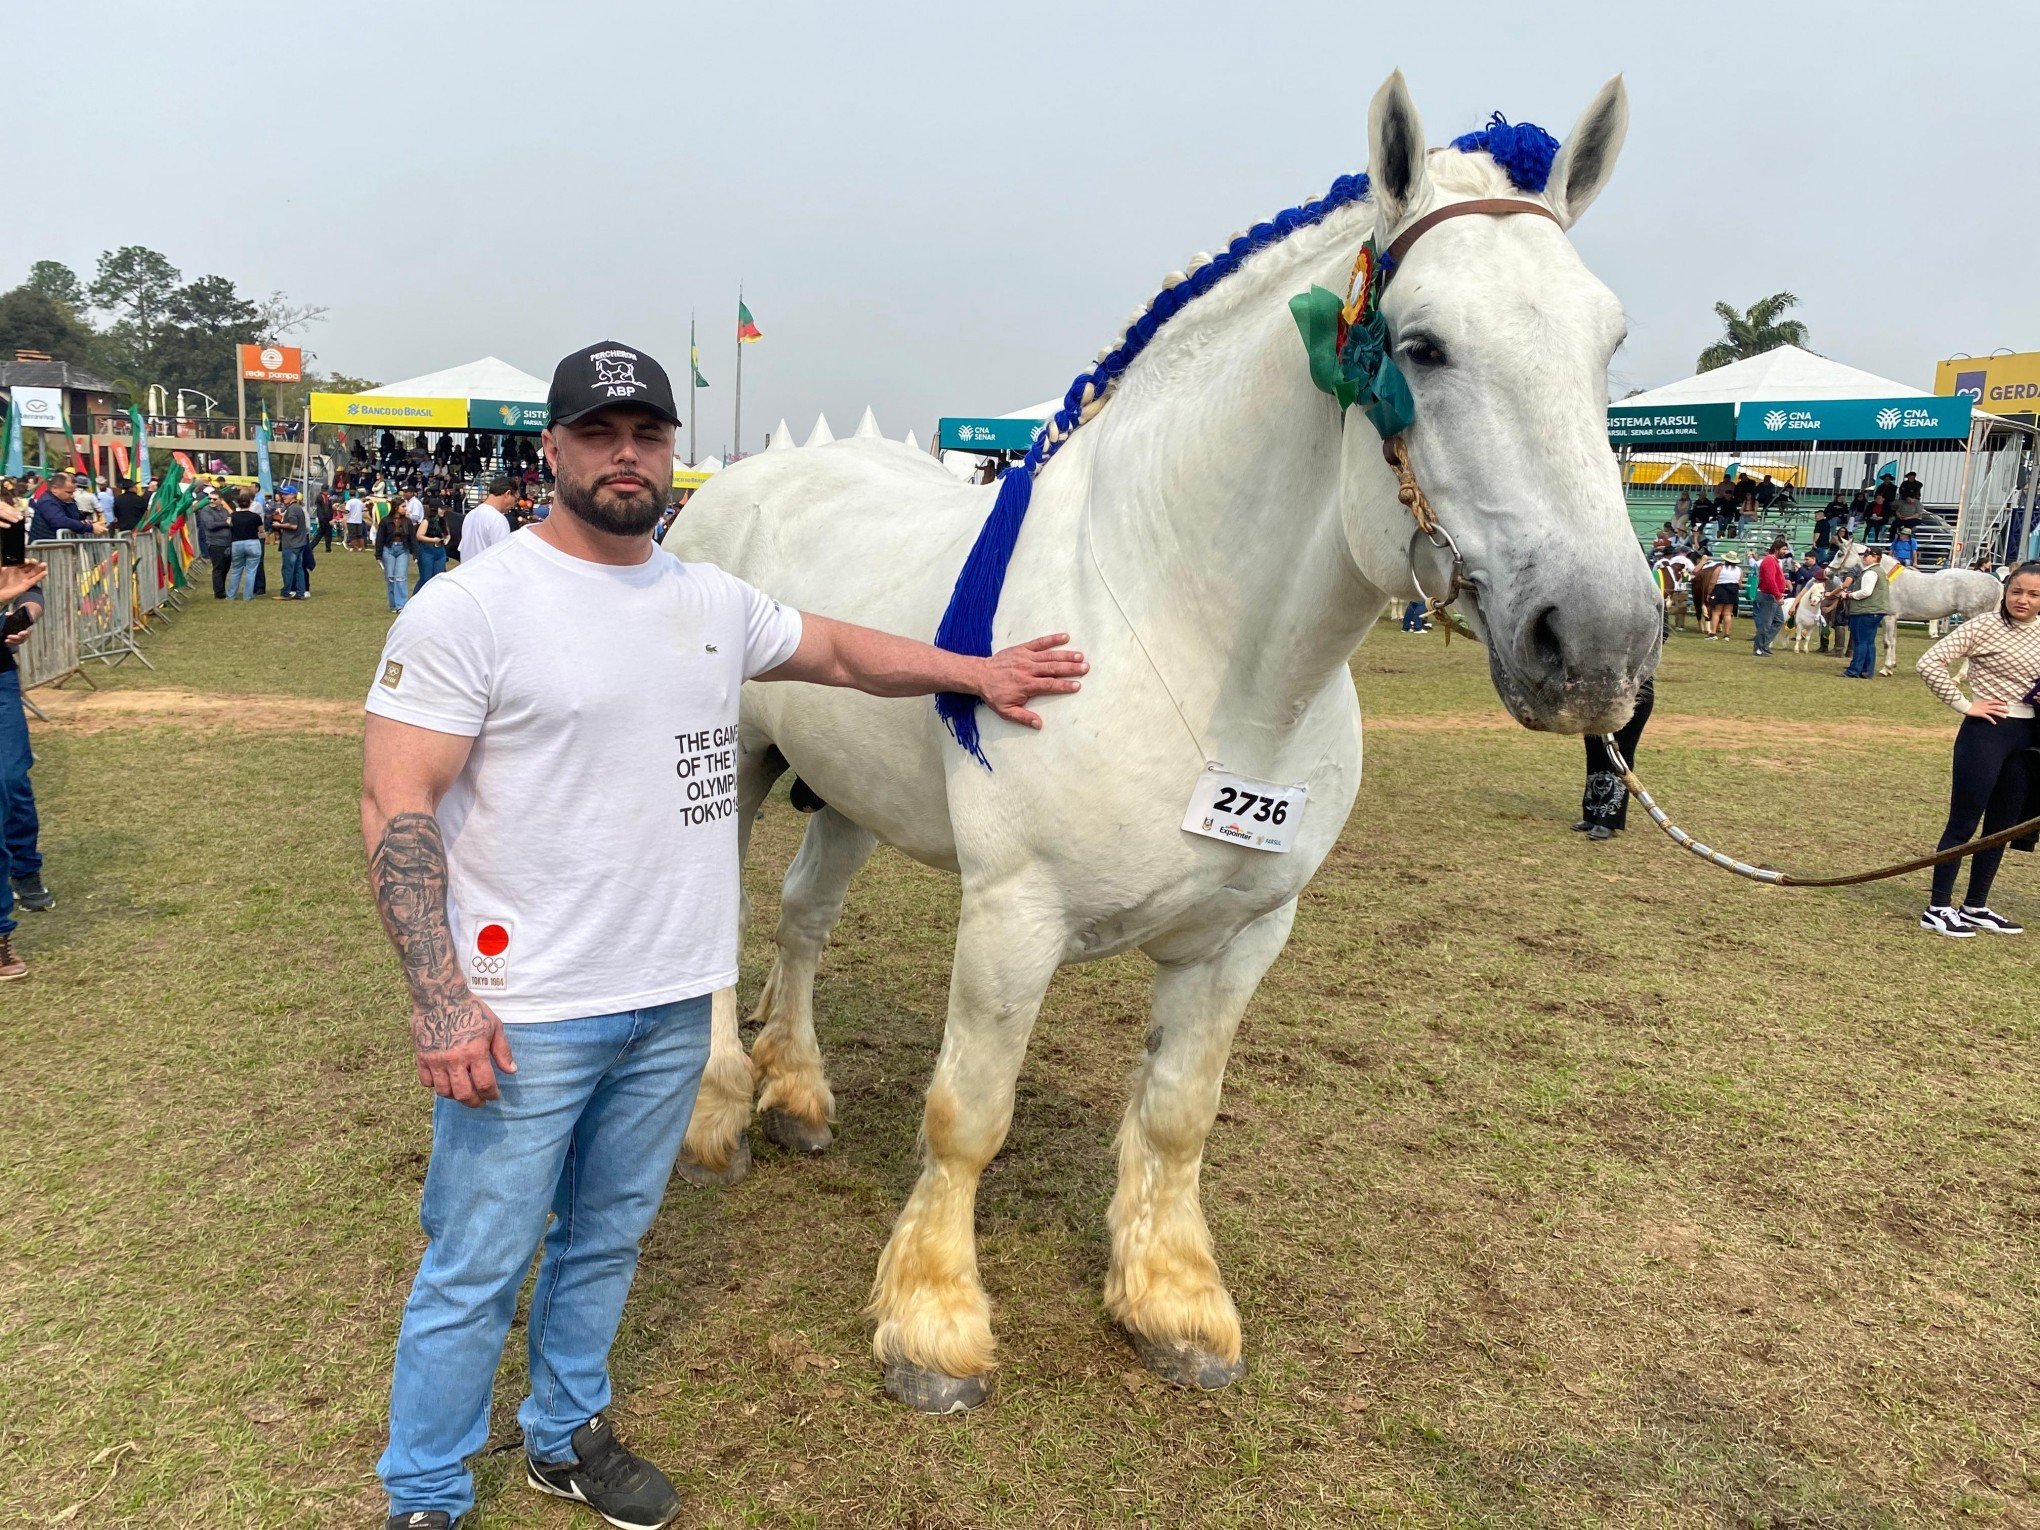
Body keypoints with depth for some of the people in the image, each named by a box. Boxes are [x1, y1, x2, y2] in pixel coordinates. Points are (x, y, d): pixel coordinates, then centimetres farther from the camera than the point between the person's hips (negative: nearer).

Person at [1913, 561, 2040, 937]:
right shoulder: (1985, 626, -10)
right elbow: (1930, 663, -18)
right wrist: (1964, 704, -16)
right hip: (1987, 733, -7)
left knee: (2001, 827, 12)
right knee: (1963, 824, -2)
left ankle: (1975, 907, 24)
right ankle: (1937, 909, 5)